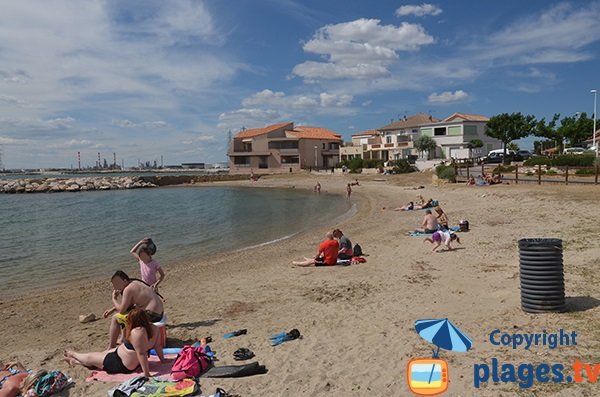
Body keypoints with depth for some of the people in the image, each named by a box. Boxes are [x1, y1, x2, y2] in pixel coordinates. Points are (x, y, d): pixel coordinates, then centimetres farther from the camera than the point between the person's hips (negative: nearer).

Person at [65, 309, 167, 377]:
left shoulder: (137, 332, -34)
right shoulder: (154, 328, -9)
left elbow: (141, 353, -36)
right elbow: (158, 346, -1)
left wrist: (146, 373, -33)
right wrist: (162, 359, 10)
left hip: (121, 364, -9)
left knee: (90, 357, 16)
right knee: (101, 353, 27)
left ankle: (72, 354, 45)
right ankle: (74, 361, 48)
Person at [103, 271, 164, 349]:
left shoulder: (128, 289, -15)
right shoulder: (135, 283, 13)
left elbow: (121, 310, -12)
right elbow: (126, 304, 26)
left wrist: (114, 299, 2)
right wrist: (112, 309, 19)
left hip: (151, 315, -10)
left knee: (115, 318, -1)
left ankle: (111, 348, 6)